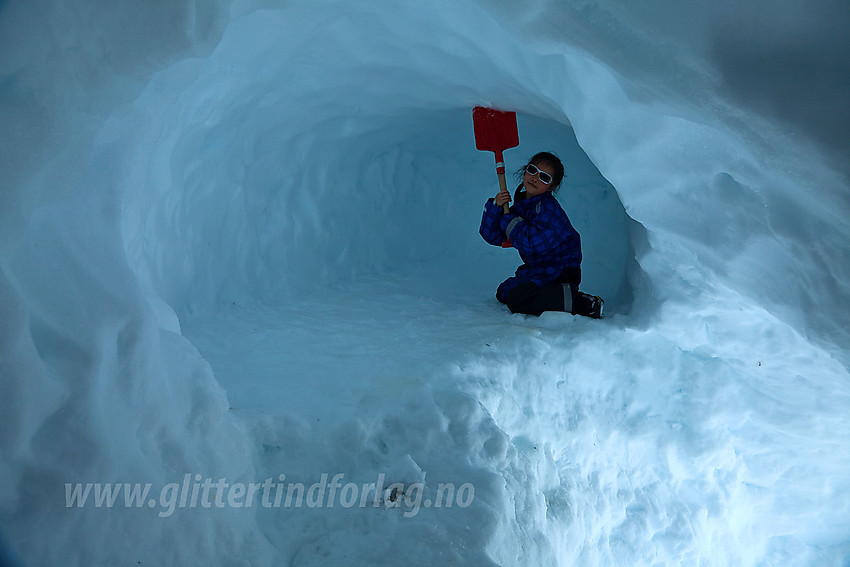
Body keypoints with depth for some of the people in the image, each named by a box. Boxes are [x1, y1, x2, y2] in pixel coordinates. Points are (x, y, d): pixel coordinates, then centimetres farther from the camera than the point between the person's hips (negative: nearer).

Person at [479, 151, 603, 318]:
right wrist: (496, 206, -9)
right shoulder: (520, 206, 6)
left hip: (560, 271, -10)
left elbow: (537, 243, -32)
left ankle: (576, 301, -21)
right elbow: (492, 236, 5)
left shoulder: (547, 206, -19)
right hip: (538, 269, 10)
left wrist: (510, 222, -18)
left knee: (516, 301, -24)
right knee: (503, 293, 22)